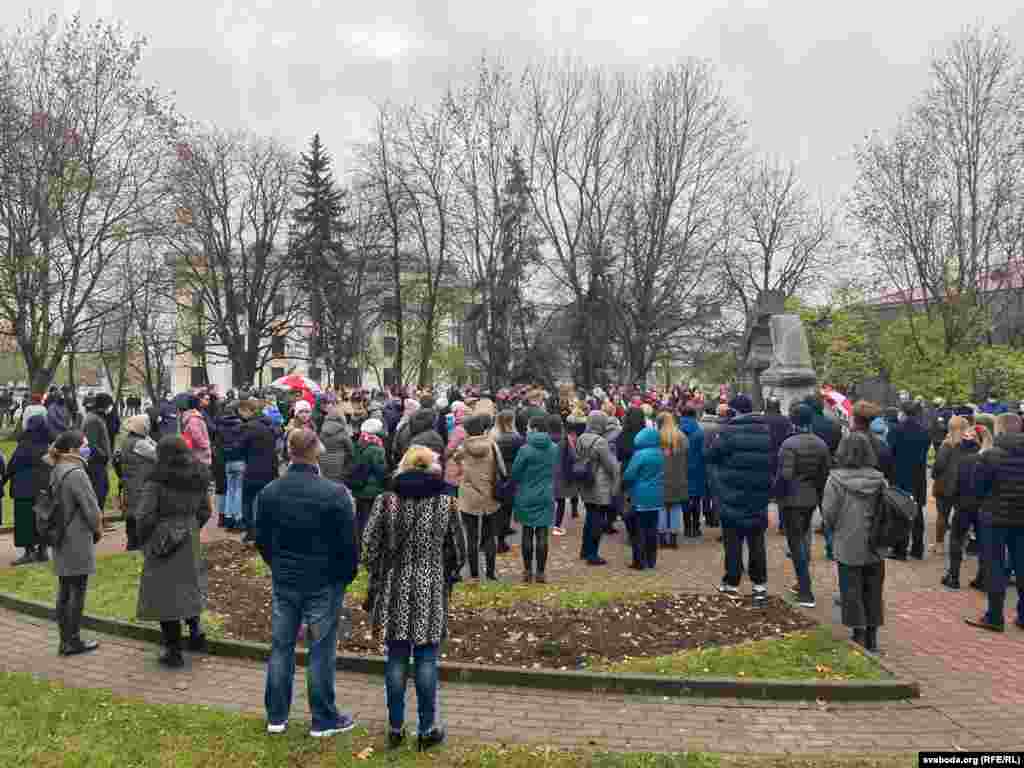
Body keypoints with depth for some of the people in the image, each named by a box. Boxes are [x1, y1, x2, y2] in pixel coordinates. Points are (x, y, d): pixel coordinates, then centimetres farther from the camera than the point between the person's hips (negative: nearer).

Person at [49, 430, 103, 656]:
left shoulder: (57, 472, 9)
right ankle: (73, 641, 9)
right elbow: (91, 507, -18)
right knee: (77, 591, 1)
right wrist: (98, 530, 0)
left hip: (61, 540, 9)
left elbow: (58, 504, 14)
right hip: (78, 541, -9)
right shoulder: (76, 473, -19)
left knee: (64, 591, 14)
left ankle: (65, 639, 22)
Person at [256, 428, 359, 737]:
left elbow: (262, 539, 8)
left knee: (281, 647, 15)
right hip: (324, 583, -4)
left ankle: (276, 716, 26)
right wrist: (347, 575, 2)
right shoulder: (335, 493, -19)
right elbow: (348, 543, -14)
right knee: (321, 651, 6)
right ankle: (323, 720, 18)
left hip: (283, 581, 5)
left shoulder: (269, 492, -2)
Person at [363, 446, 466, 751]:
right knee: (426, 660, 7)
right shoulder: (445, 503, -5)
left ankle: (395, 727, 22)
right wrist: (446, 578, 18)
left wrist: (377, 580, 11)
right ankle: (427, 729, 17)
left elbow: (369, 546, -4)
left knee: (396, 659, 11)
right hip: (431, 591, -1)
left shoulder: (386, 501, -4)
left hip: (394, 590, 1)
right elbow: (458, 552, 1)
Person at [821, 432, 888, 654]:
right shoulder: (879, 480, -5)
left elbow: (828, 514, -11)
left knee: (853, 592, 8)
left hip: (848, 546, -3)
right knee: (873, 591, 15)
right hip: (876, 546, 4)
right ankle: (872, 638, 23)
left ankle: (859, 636, 12)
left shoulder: (836, 479, -15)